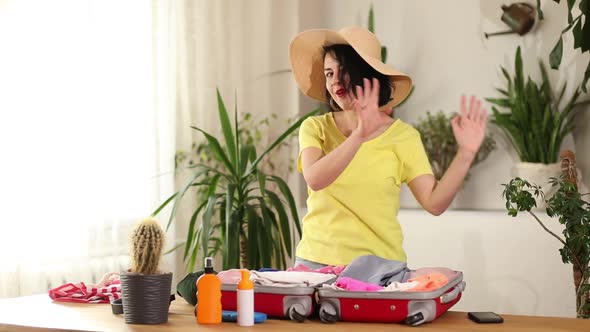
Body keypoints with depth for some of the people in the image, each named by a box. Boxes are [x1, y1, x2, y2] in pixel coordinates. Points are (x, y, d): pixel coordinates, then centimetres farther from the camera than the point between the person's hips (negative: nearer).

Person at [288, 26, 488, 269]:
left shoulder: (402, 135, -1)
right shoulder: (316, 128, 1)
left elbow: (434, 203, -8)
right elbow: (314, 179, -19)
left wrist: (465, 154, -19)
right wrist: (360, 135, -30)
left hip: (379, 265, -1)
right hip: (315, 261, 1)